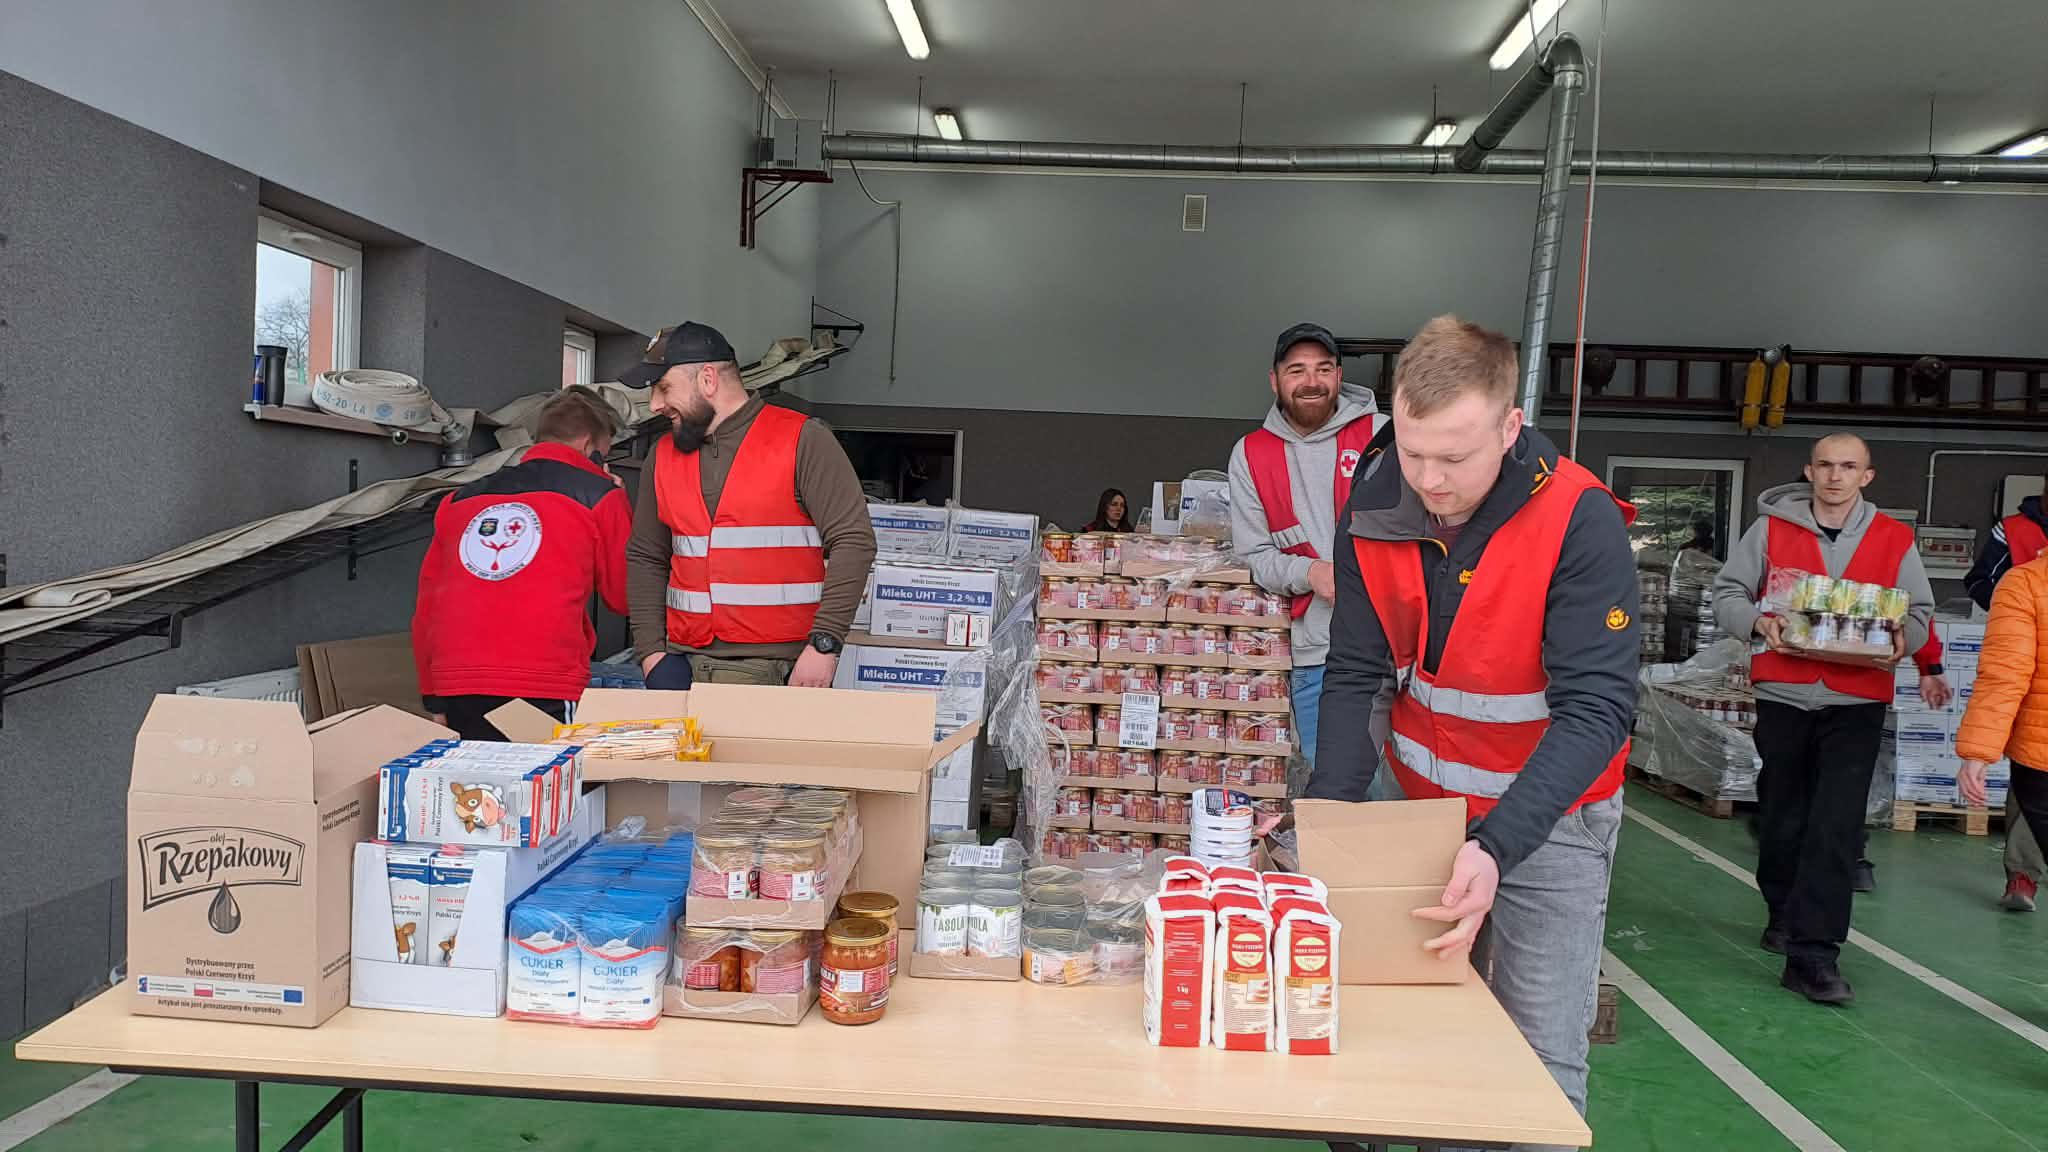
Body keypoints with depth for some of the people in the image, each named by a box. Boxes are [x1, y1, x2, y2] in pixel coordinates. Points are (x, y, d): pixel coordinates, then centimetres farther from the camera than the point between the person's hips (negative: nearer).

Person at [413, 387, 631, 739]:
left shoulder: (461, 499, 18)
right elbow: (622, 595, 12)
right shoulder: (599, 497, 5)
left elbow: (426, 607, 18)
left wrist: (435, 701, 23)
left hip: (457, 696, 5)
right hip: (545, 696, -4)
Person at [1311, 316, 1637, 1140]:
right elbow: (1353, 674, -7)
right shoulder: (1374, 510, -11)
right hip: (1425, 800, 4)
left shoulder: (1580, 523, -24)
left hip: (1550, 812, -3)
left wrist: (1497, 847, -37)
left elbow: (1596, 708, -26)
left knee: (1539, 1056, -3)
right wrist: (1330, 805, -20)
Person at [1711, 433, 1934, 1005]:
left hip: (1857, 701, 0)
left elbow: (1919, 611, 10)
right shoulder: (1772, 528, 2)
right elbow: (1727, 593, 3)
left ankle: (1813, 953, -8)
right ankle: (1784, 913, 37)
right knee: (1782, 817, 13)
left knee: (1837, 826, -10)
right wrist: (1758, 622, -17)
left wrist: (1903, 639, -12)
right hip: (1783, 694, 1)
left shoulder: (1895, 538, 5)